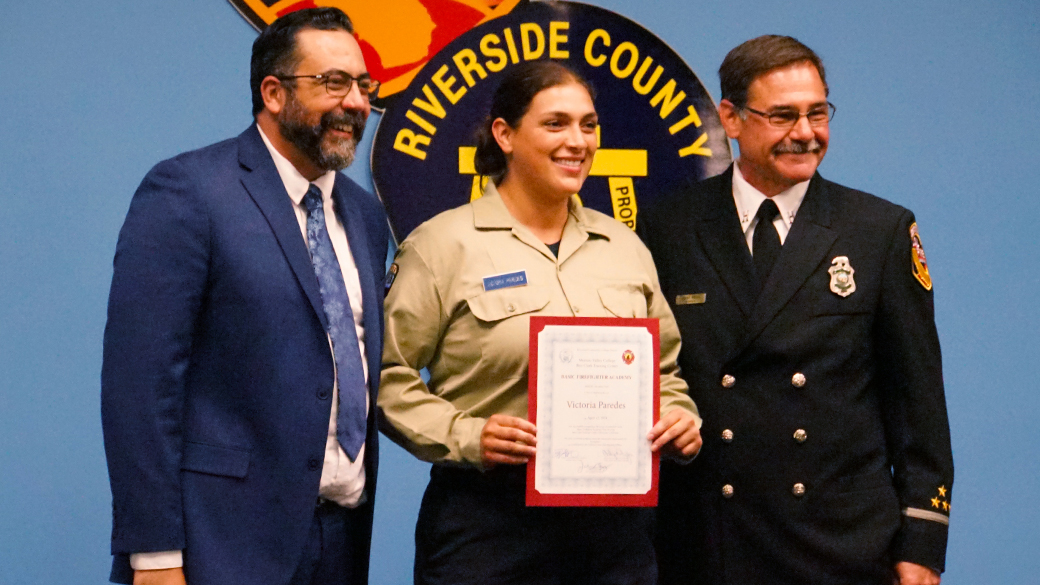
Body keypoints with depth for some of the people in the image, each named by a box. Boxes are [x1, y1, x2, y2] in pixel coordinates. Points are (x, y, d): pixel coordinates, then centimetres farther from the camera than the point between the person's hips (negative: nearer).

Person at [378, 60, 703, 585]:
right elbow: (390, 378, -4)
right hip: (487, 520, -4)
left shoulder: (625, 247, 14)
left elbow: (662, 370, 21)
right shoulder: (442, 243, -1)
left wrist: (680, 420, 1)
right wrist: (465, 437, -17)